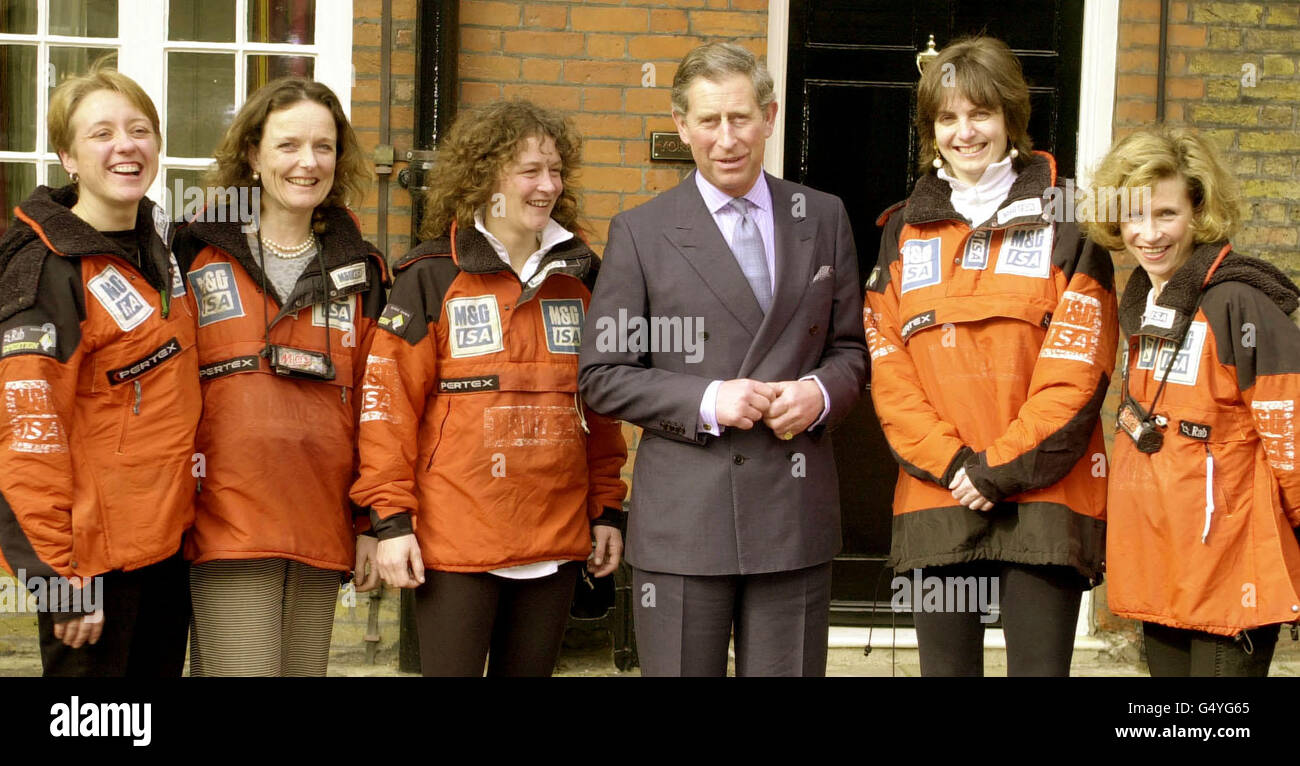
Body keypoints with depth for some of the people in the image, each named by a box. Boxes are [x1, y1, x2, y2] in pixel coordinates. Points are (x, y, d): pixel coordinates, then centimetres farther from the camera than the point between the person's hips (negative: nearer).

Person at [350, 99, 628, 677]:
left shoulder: (578, 275, 10)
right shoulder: (432, 277, -3)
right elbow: (389, 400, -6)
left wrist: (608, 509, 10)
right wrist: (391, 518, -11)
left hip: (557, 538, 4)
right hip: (455, 540, -4)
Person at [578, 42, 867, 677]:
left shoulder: (824, 219, 10)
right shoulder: (640, 232, 2)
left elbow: (850, 347, 15)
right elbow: (601, 375, 0)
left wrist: (821, 392, -8)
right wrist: (704, 401, -14)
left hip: (794, 513, 2)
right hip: (682, 519, -2)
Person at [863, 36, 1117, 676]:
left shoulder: (1063, 219, 5)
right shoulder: (905, 229, 13)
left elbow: (1077, 365, -4)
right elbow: (887, 365, 6)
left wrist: (1003, 467, -11)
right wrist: (949, 462, -8)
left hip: (1042, 497, -3)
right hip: (935, 498, 3)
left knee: (1039, 666, -3)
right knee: (945, 668, 7)